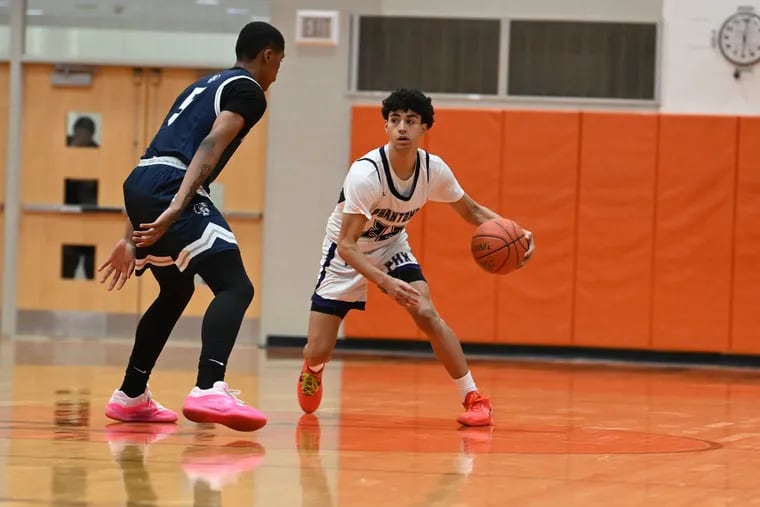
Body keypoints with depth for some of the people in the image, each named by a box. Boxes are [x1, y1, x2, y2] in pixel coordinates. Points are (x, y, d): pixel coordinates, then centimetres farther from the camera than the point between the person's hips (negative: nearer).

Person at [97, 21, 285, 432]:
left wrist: (132, 238, 31)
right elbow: (210, 146, -14)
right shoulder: (247, 91, 4)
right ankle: (209, 390, -34)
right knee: (235, 286, -14)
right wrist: (176, 208, -27)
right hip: (170, 188, -9)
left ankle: (130, 397, 34)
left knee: (177, 291, 28)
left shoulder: (204, 87, 31)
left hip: (140, 183, 9)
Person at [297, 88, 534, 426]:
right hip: (346, 253, -3)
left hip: (391, 247, 3)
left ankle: (473, 398, -13)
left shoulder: (434, 170, -18)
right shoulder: (366, 173, -34)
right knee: (318, 351, -5)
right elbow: (346, 244, -34)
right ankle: (312, 371, 34)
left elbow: (471, 211, 0)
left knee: (426, 314, -22)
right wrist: (386, 282, -49)